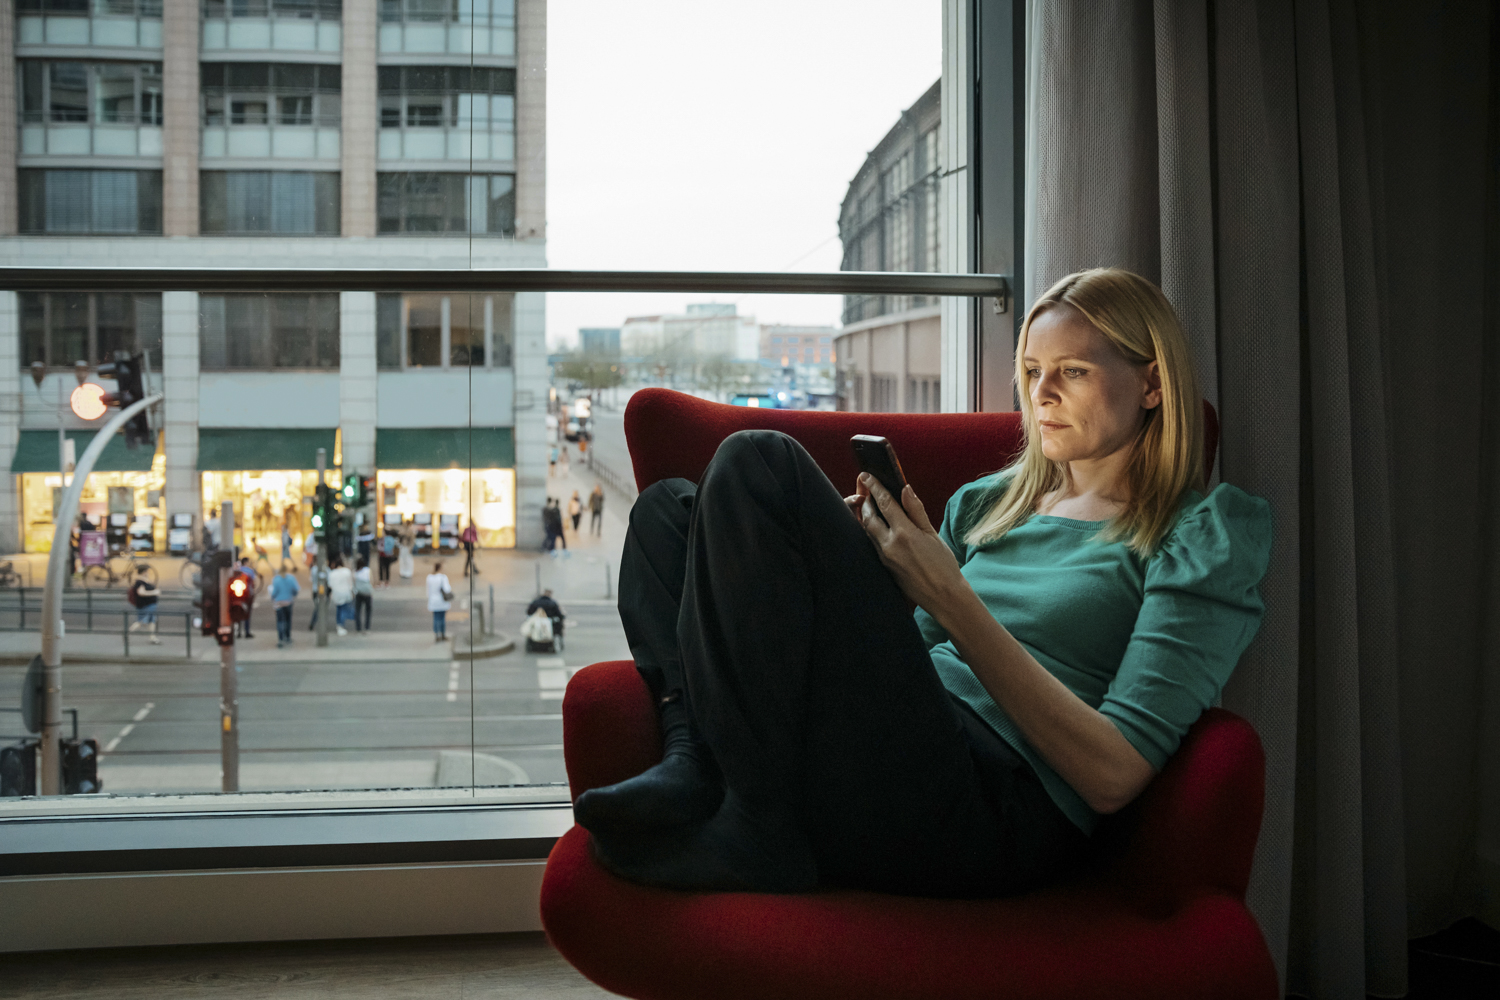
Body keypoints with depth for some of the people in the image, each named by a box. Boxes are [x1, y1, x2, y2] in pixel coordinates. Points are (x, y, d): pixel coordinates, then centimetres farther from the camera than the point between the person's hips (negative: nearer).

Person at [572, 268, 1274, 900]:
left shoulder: (1205, 533, 3)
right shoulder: (985, 503, 24)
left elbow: (1113, 776, -9)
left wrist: (949, 597, -13)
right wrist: (866, 557, 2)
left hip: (997, 817, -7)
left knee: (759, 464, -16)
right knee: (667, 507, 12)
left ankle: (757, 830, -17)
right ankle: (694, 762, -12)